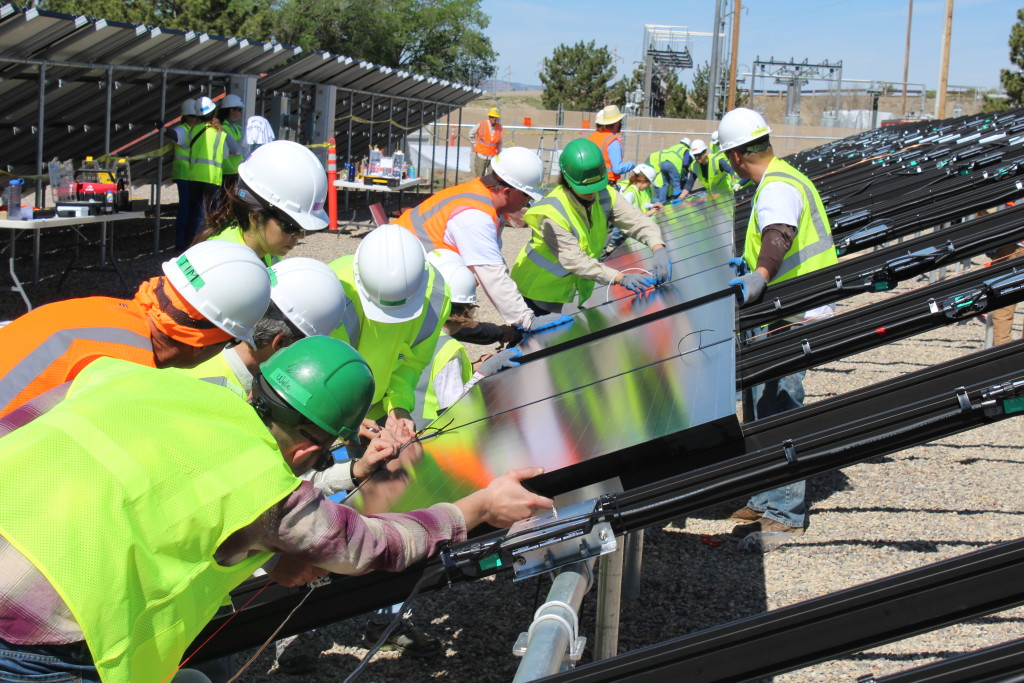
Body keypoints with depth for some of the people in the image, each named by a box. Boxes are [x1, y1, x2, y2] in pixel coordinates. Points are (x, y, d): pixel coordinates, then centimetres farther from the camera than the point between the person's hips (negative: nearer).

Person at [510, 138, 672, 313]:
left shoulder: (604, 196, -10)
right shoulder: (552, 213, -30)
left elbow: (636, 220, -17)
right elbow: (574, 260, -36)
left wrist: (658, 249, -38)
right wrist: (621, 278, -44)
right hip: (537, 291, -6)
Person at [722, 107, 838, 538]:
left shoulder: (777, 187, -18)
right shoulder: (783, 178, 17)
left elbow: (778, 235, -40)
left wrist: (760, 276, -56)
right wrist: (751, 264, 47)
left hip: (796, 318, -11)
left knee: (776, 408, -11)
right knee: (764, 403, 17)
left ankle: (785, 514, -7)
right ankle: (767, 500, 26)